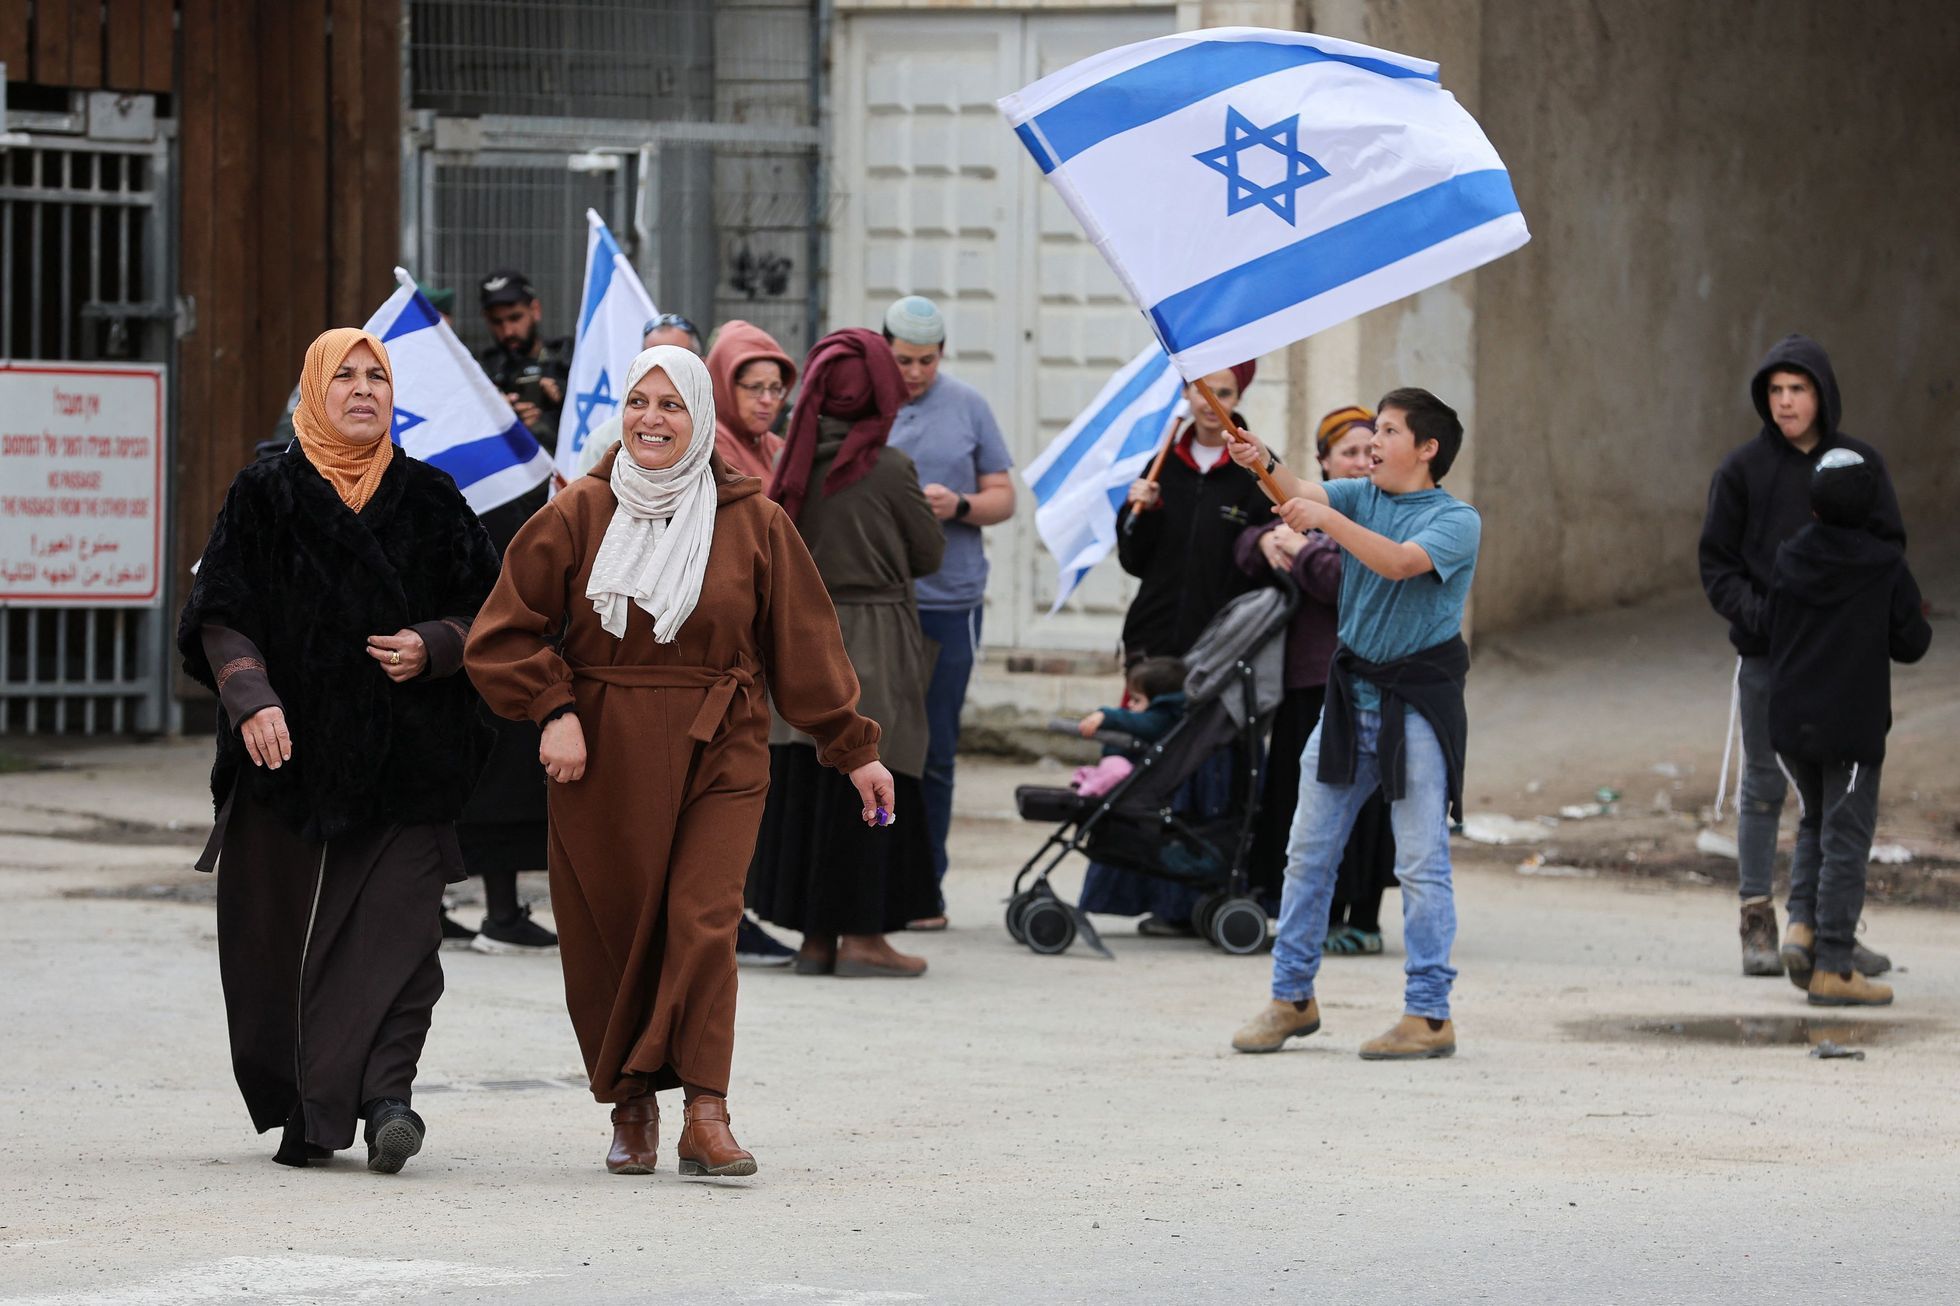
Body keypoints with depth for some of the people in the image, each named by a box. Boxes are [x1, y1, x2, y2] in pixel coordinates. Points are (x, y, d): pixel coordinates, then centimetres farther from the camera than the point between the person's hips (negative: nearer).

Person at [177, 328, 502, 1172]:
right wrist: (251, 700, -15)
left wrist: (432, 646, -8)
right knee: (277, 938, 0)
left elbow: (487, 616, 13)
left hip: (406, 755, 0)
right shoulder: (265, 497, 6)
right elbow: (223, 619, 1)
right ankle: (297, 1112, 9)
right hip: (290, 754, 0)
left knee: (397, 927, -13)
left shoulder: (429, 500, 10)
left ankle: (384, 1094, -22)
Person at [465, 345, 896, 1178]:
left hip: (716, 755, -1)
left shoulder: (752, 522, 4)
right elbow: (505, 634, 5)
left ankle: (705, 1116, -17)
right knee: (609, 935, 3)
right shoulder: (578, 516, 2)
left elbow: (805, 643, 9)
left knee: (704, 923, -14)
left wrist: (854, 748, 9)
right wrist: (554, 711, -9)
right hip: (601, 756, 1)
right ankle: (630, 1108, 18)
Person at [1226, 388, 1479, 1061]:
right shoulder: (1358, 496, 9)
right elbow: (1306, 496, -9)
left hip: (1418, 705, -6)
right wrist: (1268, 466, -29)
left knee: (1421, 863, -3)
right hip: (1349, 694, 6)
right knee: (1308, 852, 8)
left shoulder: (1455, 519, -7)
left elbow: (1399, 561, -24)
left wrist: (1327, 520, -33)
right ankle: (1292, 998, 18)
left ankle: (1429, 1014, 1)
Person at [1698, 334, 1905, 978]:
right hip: (1766, 654, -1)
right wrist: (1757, 615, -14)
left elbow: (1889, 548, 7)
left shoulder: (1861, 464, 4)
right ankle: (1757, 923, 8)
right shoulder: (1743, 467, 1)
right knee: (1763, 787, 3)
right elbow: (1717, 563, 2)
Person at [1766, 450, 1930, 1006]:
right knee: (1846, 840, 2)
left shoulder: (1788, 558, -1)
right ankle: (1832, 967, 1)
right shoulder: (1886, 568, -10)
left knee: (1815, 822, 23)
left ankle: (1802, 923, 3)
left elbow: (1771, 628, 7)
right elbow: (1910, 644, -5)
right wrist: (1921, 627, 17)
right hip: (1853, 728, -4)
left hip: (1791, 723, 4)